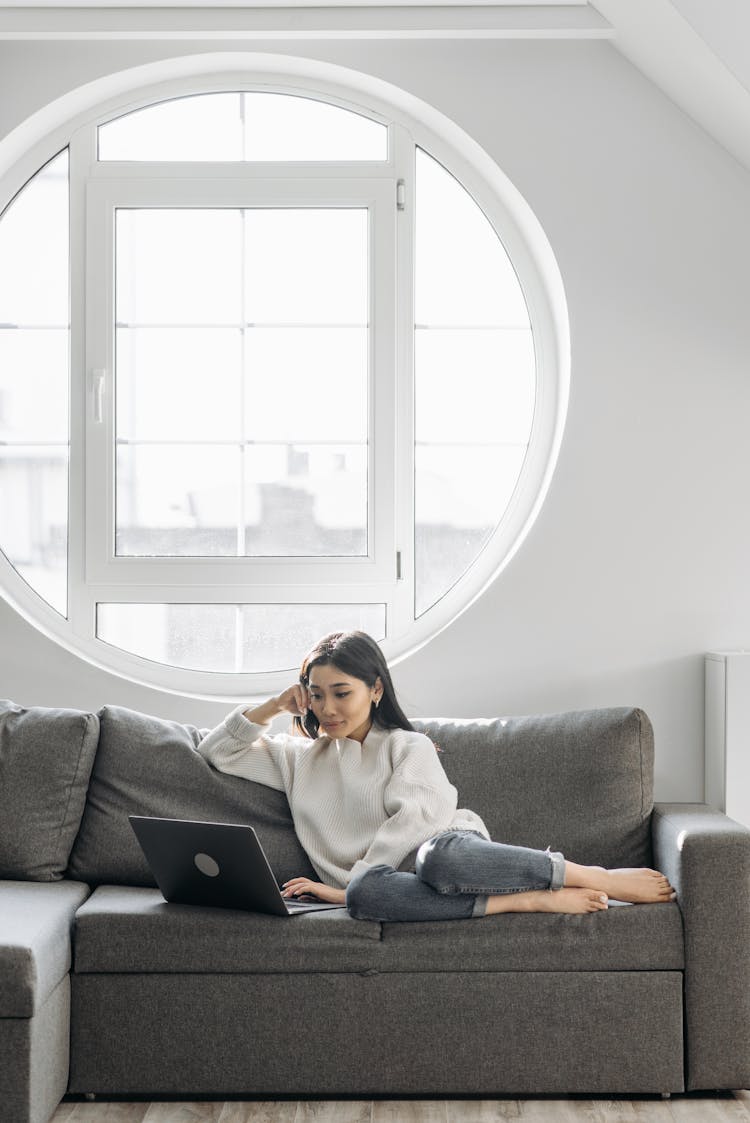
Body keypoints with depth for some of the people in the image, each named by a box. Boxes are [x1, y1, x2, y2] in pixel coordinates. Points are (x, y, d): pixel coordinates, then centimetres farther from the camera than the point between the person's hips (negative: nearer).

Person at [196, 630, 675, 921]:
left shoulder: (408, 746, 14)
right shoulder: (299, 757, 28)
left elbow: (414, 818, -3)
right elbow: (218, 751, 31)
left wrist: (346, 887, -13)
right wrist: (275, 706, 18)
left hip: (451, 848, -2)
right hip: (387, 876, 2)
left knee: (440, 856, -42)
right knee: (366, 893, -39)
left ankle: (598, 879, -28)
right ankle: (534, 901, -35)